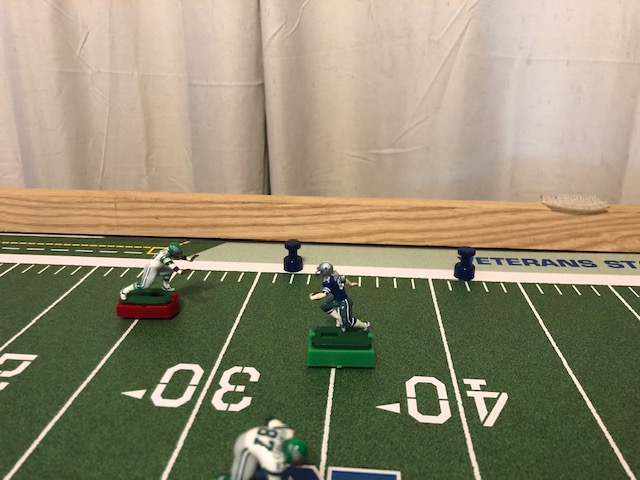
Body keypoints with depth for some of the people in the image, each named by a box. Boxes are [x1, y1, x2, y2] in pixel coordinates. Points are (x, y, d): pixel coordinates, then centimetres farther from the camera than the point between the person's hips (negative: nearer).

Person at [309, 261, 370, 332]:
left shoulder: (328, 281, -31)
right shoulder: (334, 273, -6)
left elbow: (323, 294, -38)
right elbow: (343, 279, 10)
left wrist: (313, 297, -21)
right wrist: (350, 284, 31)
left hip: (344, 301, -9)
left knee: (347, 322, 3)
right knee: (325, 307, 14)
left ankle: (365, 325, 24)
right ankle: (340, 320, 20)